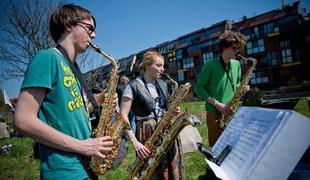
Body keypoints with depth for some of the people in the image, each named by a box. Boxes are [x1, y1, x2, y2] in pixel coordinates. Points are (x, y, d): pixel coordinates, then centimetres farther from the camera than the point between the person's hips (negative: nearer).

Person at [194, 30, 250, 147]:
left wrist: (241, 89, -3)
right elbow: (198, 87, -9)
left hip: (232, 112, 6)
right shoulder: (210, 65, -10)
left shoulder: (236, 64, 8)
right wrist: (216, 103, -16)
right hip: (215, 112, -5)